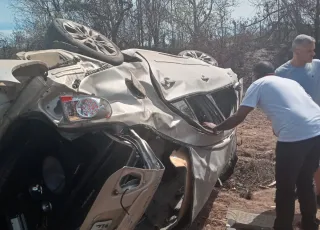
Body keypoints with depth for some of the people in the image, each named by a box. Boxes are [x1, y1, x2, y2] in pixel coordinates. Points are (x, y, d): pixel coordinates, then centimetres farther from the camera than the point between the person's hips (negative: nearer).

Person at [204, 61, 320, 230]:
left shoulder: (259, 84, 10)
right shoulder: (291, 82, 29)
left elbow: (239, 117, 5)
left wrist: (216, 128, 18)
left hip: (294, 136, -7)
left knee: (285, 188, 10)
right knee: (305, 183, 25)